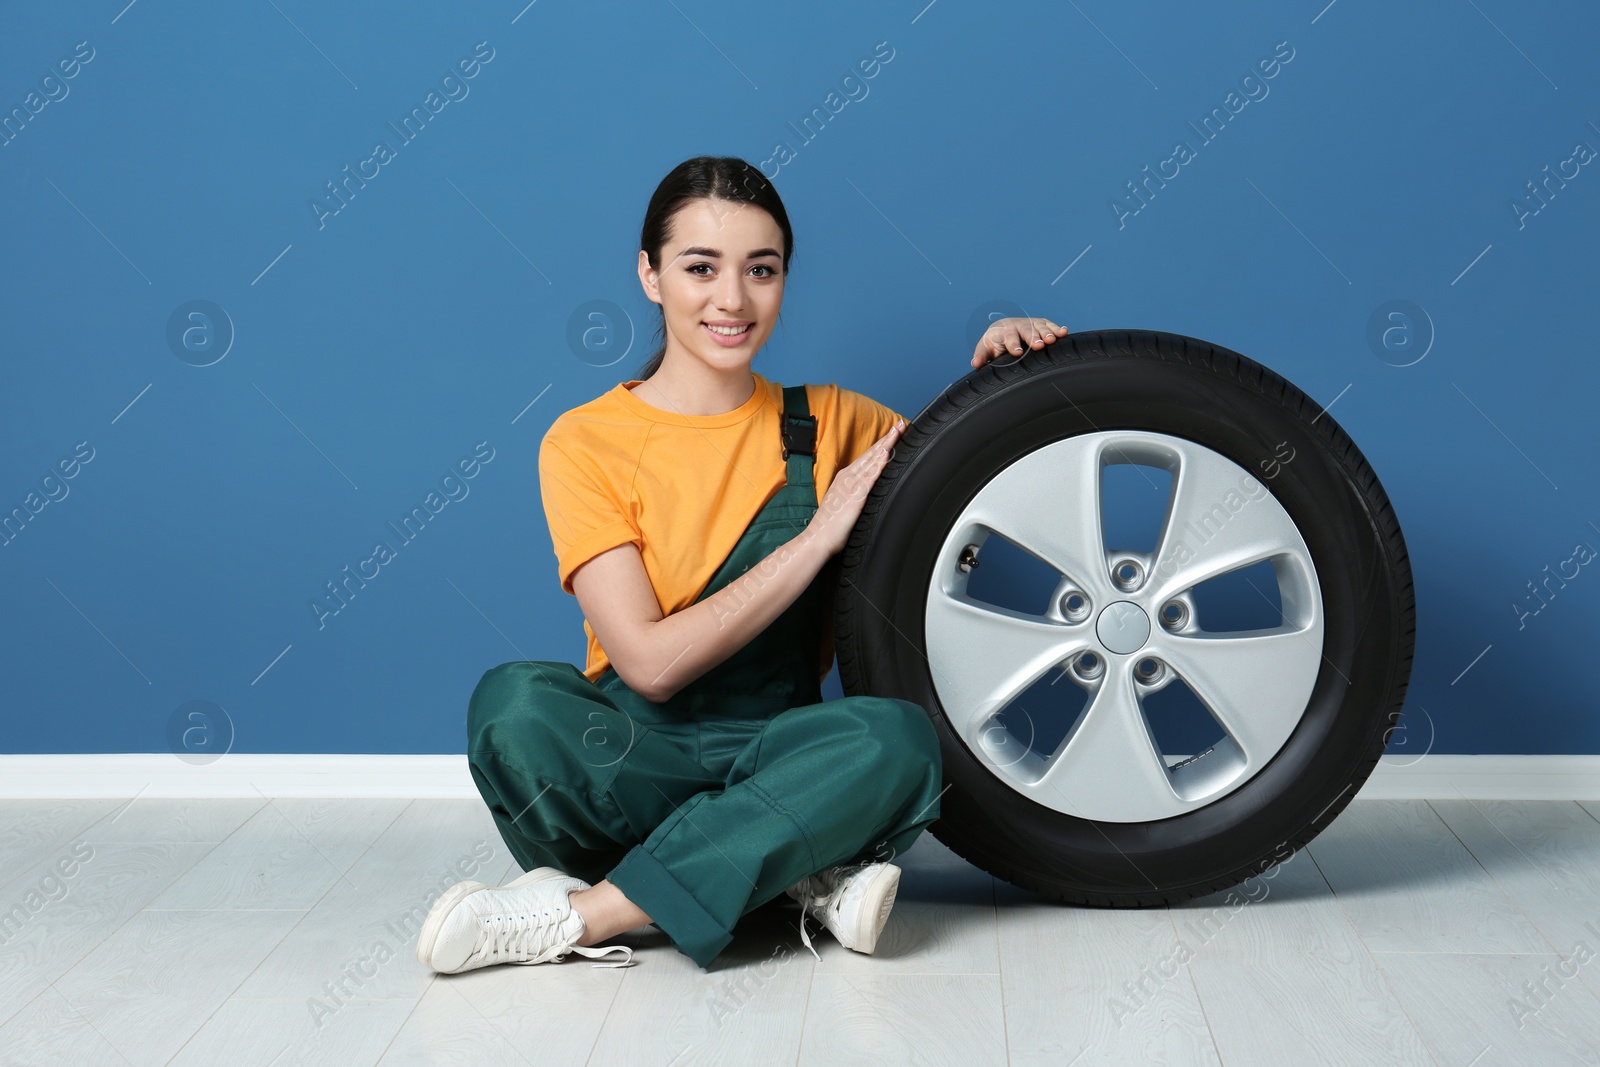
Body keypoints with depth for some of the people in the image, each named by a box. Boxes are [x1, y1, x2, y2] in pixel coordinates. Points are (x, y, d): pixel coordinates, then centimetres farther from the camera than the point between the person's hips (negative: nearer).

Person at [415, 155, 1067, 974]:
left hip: (776, 753, 2)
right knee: (515, 701, -33)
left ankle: (581, 914, -24)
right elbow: (651, 662, -12)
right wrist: (815, 537, -12)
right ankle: (797, 880, -22)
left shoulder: (827, 423, 8)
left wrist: (994, 376, -2)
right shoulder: (585, 443, -3)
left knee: (899, 740, -30)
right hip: (630, 758, -2)